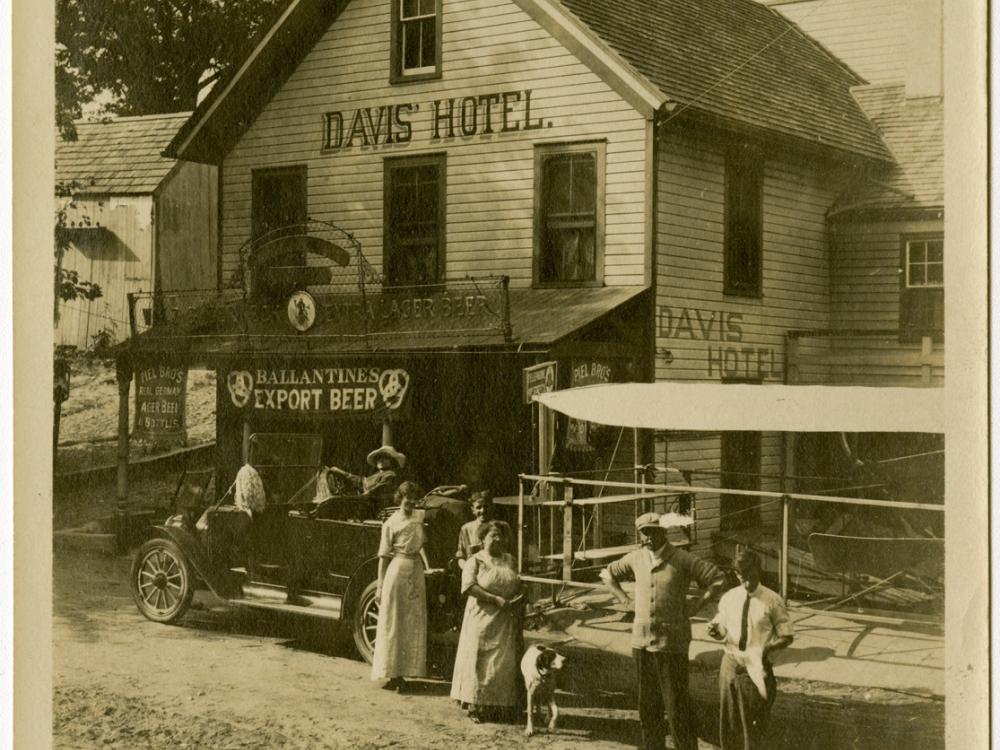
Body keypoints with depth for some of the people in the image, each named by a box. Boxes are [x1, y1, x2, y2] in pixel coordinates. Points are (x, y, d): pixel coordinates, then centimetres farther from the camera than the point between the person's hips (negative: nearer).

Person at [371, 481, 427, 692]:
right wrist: (380, 586, -6)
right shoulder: (391, 523, -3)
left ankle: (401, 674, 12)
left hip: (416, 570, 5)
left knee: (413, 624, 6)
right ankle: (391, 674, 2)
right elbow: (384, 557, -3)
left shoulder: (420, 516, 9)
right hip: (397, 569, -5)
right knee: (392, 624, -1)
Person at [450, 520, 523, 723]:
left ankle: (498, 705, 10)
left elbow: (517, 588, 18)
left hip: (506, 622, 5)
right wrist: (495, 599, -22)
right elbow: (469, 586, -17)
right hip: (483, 618, -5)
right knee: (479, 662, -2)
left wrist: (517, 610, -1)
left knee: (505, 664, 3)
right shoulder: (475, 561, -3)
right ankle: (476, 706, 4)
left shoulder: (509, 560, 13)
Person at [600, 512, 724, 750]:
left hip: (672, 642, -5)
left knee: (677, 704, -3)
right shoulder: (635, 558, 5)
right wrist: (625, 601, 11)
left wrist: (694, 608, -9)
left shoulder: (681, 559, -9)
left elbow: (717, 578, -9)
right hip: (641, 640, 5)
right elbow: (608, 574, 22)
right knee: (648, 703, 12)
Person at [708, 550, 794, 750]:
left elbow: (787, 636, -5)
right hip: (731, 664, 3)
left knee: (753, 725, 3)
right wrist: (715, 630, -12)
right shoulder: (728, 598, 2)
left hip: (757, 668, -3)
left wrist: (768, 648, -23)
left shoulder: (772, 601, -8)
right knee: (728, 722, 13)